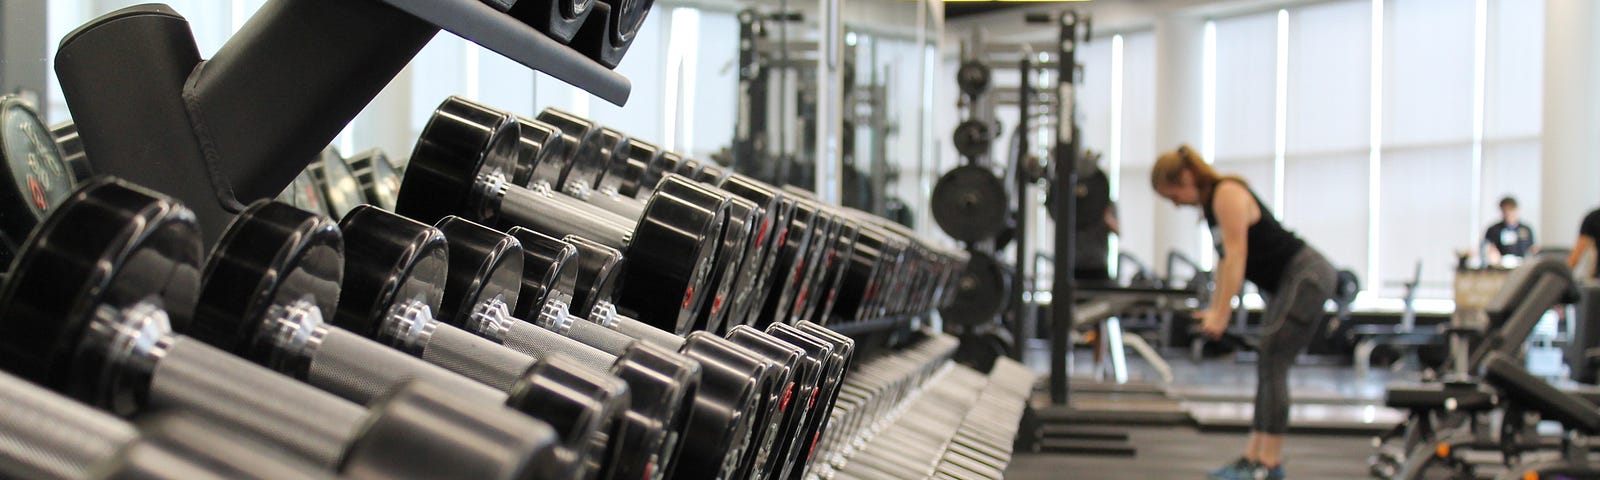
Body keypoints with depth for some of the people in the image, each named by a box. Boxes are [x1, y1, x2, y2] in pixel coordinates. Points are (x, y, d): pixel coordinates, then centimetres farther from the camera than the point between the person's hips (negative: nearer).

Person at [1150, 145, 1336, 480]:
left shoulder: (1228, 195, -17)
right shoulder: (1210, 202, 11)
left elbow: (1236, 256, -22)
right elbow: (1225, 260, 14)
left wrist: (1221, 314, -23)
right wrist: (1214, 309, 9)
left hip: (1307, 276, -10)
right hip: (1286, 283, 10)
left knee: (1272, 364, -12)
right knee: (1267, 366, 8)